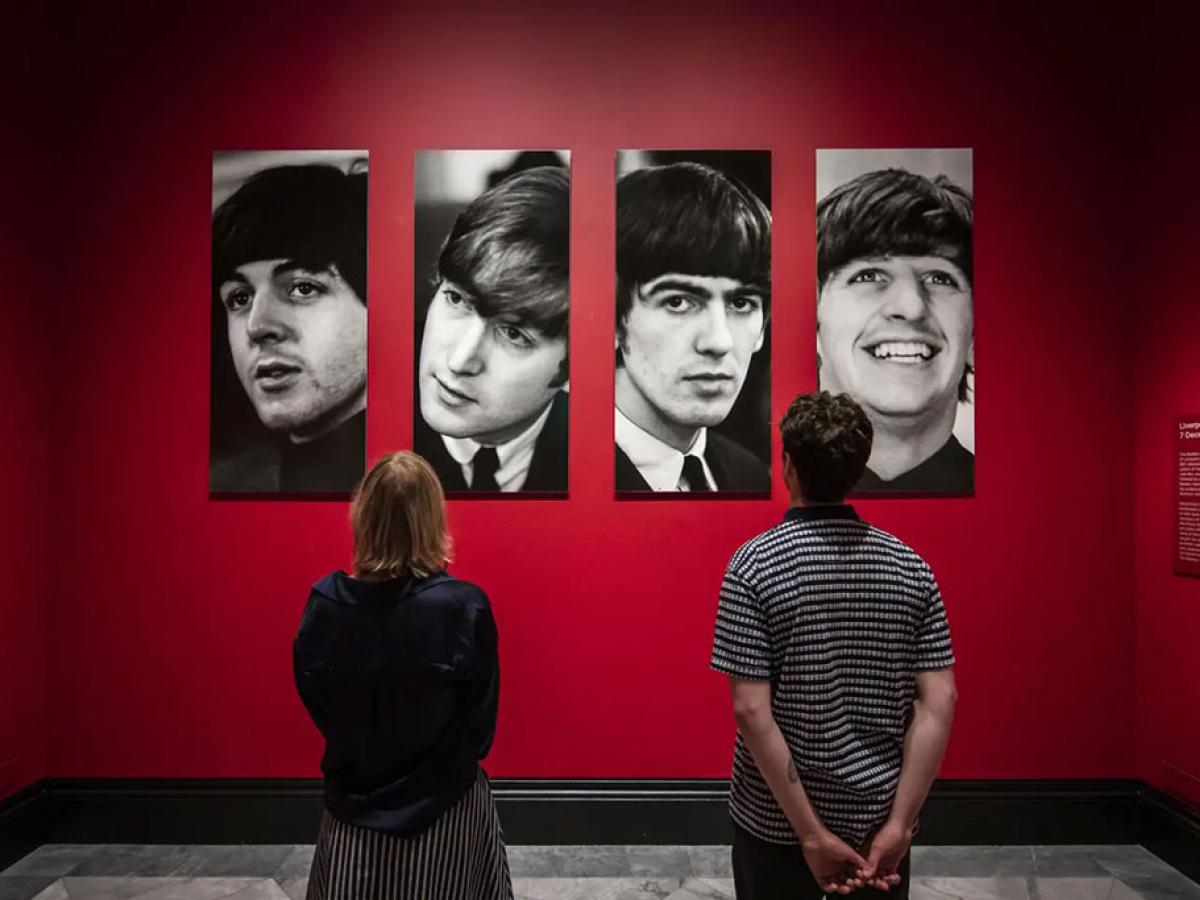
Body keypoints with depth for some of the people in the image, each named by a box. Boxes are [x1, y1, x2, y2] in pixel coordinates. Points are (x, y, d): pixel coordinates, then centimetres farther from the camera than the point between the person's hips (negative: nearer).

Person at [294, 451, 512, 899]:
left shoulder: (325, 604, -15)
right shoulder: (465, 607, -22)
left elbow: (315, 703, 1)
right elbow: (482, 722, -10)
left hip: (354, 803, 2)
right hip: (446, 802, -2)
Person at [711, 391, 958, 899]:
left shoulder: (755, 563, -17)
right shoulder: (911, 567, -6)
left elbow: (751, 711, -20)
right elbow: (940, 703, -8)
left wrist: (810, 832, -14)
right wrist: (898, 824, -6)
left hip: (776, 820, -3)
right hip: (879, 817, 3)